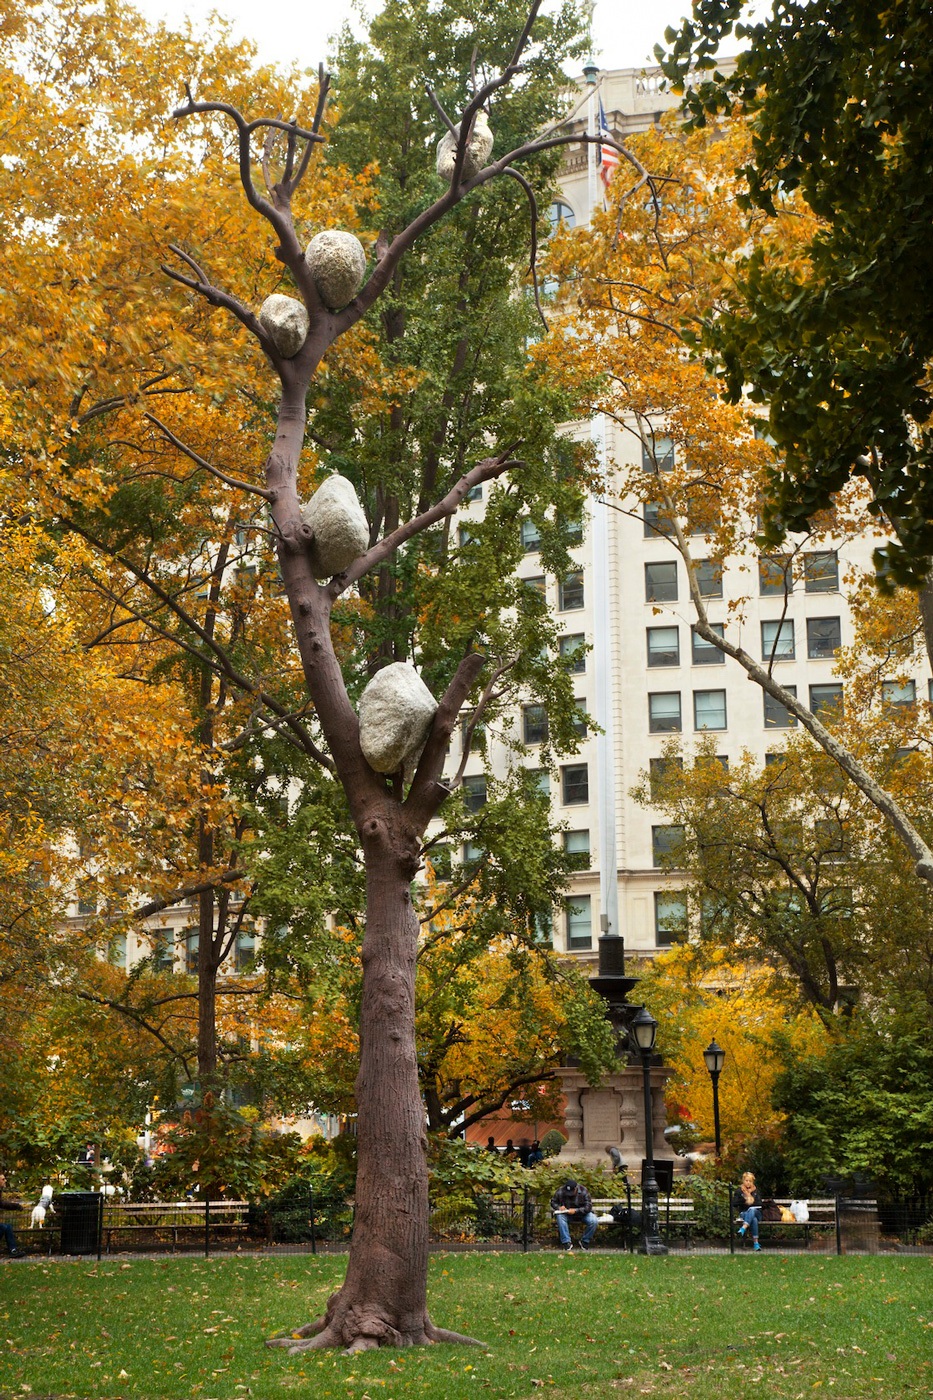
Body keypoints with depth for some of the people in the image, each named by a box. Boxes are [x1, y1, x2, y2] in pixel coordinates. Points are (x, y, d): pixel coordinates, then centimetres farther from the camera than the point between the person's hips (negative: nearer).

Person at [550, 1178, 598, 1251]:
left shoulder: (583, 1191, -17)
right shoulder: (560, 1191, -13)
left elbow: (588, 1207, -19)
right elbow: (553, 1202, 0)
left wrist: (575, 1210, -32)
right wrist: (559, 1207, -23)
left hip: (581, 1213, -1)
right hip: (566, 1214, 1)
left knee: (593, 1221, -29)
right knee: (560, 1217, -33)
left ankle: (585, 1241, -5)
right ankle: (567, 1242, -26)